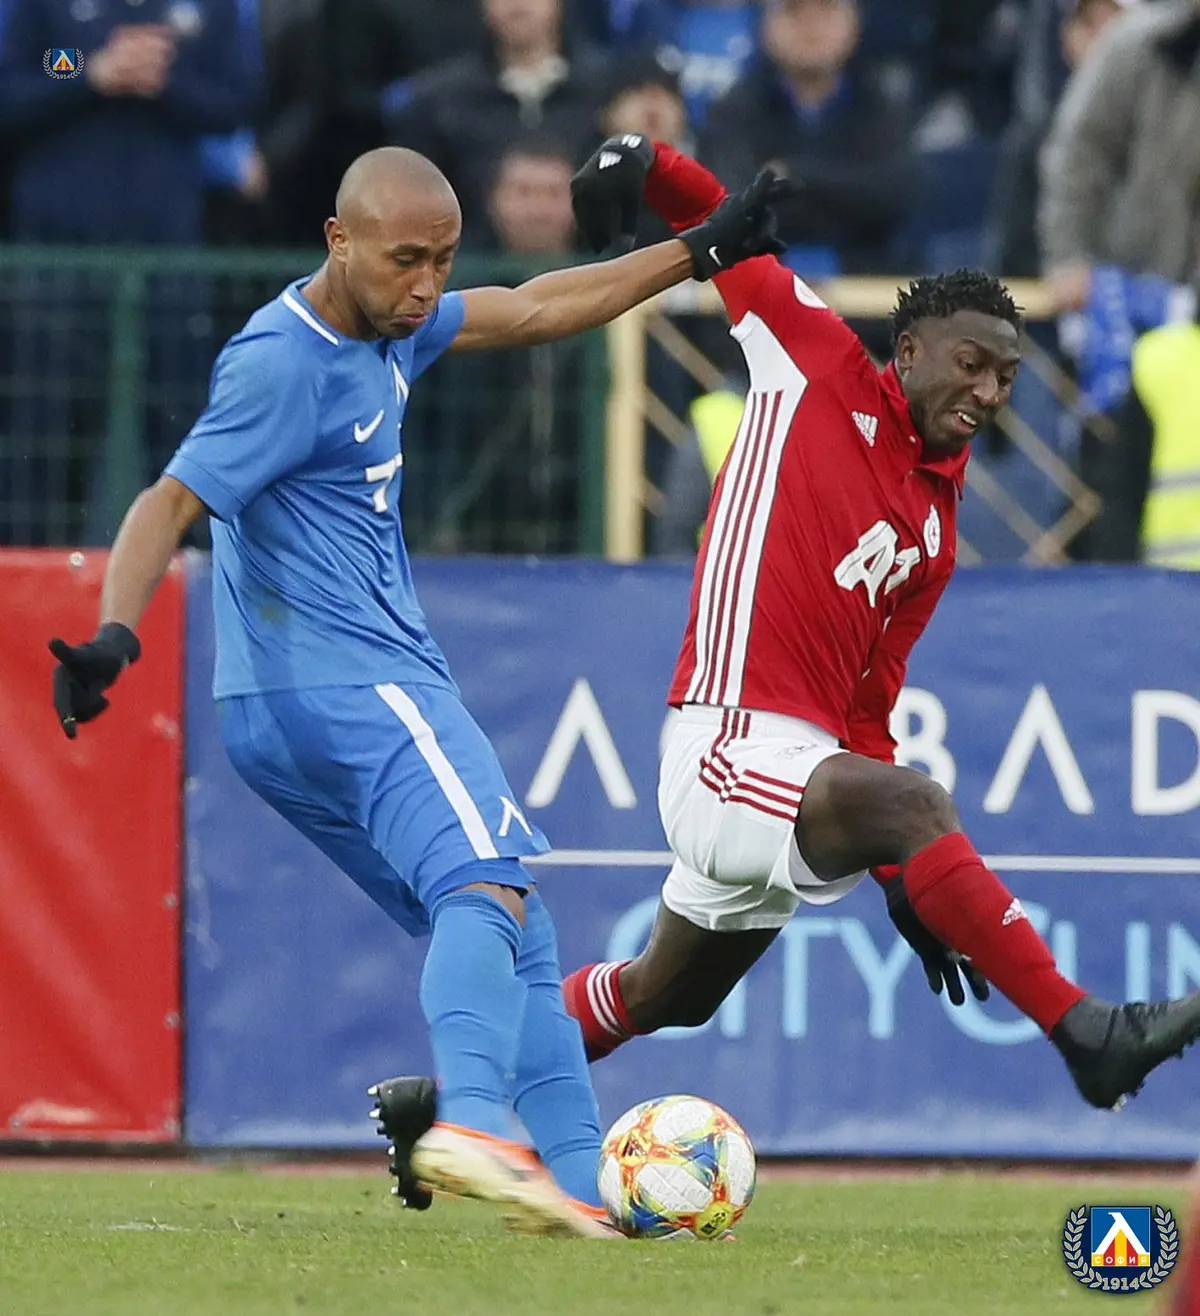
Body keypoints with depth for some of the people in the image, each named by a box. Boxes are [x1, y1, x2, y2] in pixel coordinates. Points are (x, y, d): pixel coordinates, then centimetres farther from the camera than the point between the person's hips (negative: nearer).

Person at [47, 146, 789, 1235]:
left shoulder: (386, 325, 14)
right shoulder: (284, 366, -15)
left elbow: (533, 313, 27)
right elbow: (172, 502, -21)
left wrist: (698, 253, 30)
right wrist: (115, 634, -36)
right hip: (344, 683, -11)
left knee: (518, 939, 10)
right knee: (488, 886, -28)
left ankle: (581, 1183, 6)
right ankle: (472, 1122, -49)